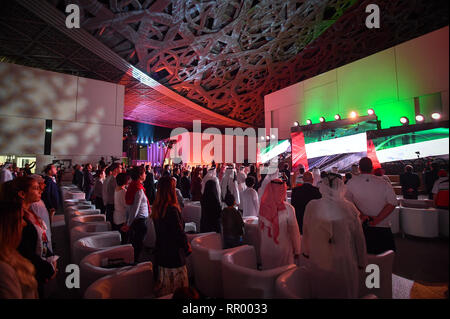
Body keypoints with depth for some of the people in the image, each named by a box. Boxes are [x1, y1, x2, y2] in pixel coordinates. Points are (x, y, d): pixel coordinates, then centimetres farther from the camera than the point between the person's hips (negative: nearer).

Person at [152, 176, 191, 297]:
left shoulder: (156, 207, 0)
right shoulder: (171, 209, -25)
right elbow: (179, 232, -20)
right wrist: (188, 248, -4)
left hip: (160, 251, 8)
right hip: (173, 252, -8)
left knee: (163, 284, 23)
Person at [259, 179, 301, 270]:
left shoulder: (263, 207, -10)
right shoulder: (287, 209, -19)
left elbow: (260, 228, 1)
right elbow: (294, 232, -11)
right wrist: (297, 250, 2)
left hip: (265, 250, 3)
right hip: (283, 250, -3)